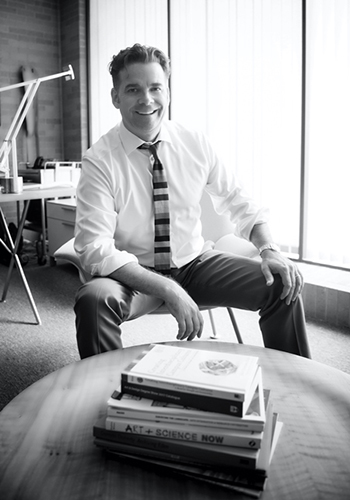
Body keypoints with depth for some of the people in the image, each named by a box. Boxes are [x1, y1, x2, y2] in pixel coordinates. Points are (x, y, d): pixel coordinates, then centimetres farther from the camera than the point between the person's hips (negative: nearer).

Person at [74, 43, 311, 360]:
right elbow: (95, 248, -21)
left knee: (283, 285, -12)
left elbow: (236, 200, 5)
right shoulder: (99, 161, -14)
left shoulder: (196, 144, -4)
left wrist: (268, 248, -14)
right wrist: (168, 290, -31)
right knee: (93, 299, -34)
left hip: (194, 263, 3)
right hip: (134, 274, -3)